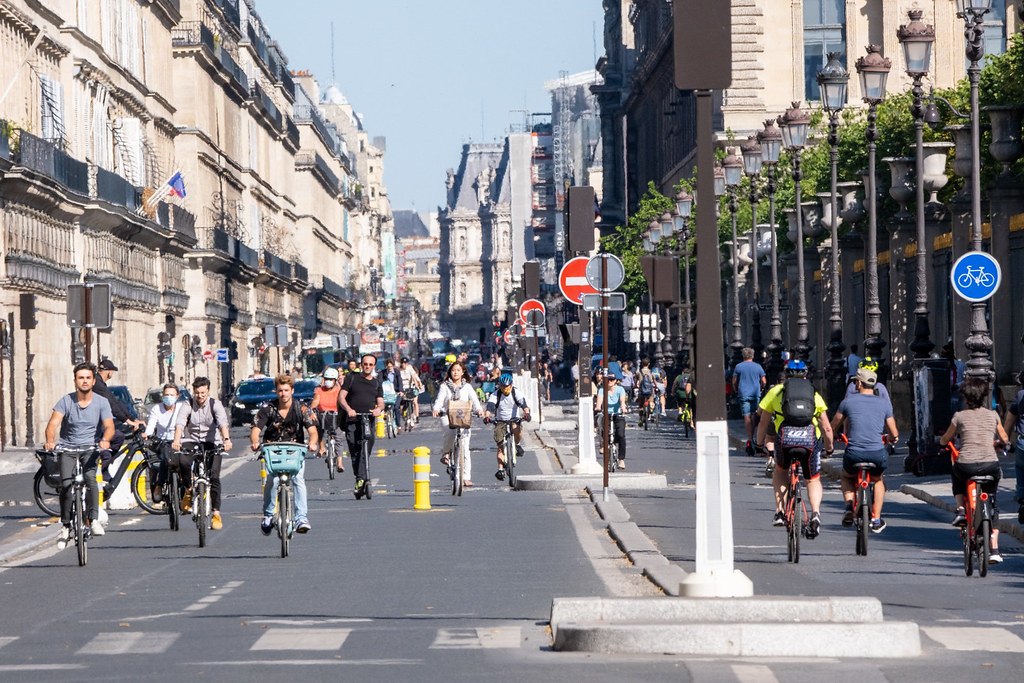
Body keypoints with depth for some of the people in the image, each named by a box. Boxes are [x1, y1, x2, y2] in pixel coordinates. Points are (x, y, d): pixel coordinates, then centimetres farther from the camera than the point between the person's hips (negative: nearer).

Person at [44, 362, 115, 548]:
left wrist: (105, 440, -35)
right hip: (68, 448, 0)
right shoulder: (66, 401, -3)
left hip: (91, 448, 0)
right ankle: (65, 526, -5)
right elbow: (53, 423, -14)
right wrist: (50, 440, -35)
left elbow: (109, 426, -12)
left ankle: (94, 520, -22)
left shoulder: (101, 402, -1)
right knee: (66, 484, -18)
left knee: (90, 477, -28)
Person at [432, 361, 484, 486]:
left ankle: (466, 477, -3)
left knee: (464, 448, -6)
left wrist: (479, 409, -25)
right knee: (450, 432, -36)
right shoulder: (445, 386, 8)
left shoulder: (467, 387, 10)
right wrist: (436, 409, -28)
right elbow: (439, 399, -6)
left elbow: (474, 399, -4)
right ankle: (446, 453, -9)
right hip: (448, 416, -1)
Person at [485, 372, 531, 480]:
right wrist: (486, 416, -44)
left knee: (517, 430, -36)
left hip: (514, 419, 0)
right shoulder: (495, 395, -9)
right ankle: (500, 469, -8)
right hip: (500, 422, 0)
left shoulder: (515, 393, -8)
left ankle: (517, 445, -5)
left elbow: (523, 403, -21)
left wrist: (526, 413, -42)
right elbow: (490, 406, -23)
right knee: (500, 446, -11)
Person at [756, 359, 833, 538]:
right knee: (813, 480, 19)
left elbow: (763, 423, 28)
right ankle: (815, 513, -8)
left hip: (785, 437, 0)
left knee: (780, 471, 30)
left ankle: (780, 512, 16)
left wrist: (760, 446, 41)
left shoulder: (775, 391, 24)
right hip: (810, 439, 0)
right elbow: (827, 428, 23)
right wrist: (829, 449, 39)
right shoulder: (814, 394, 26)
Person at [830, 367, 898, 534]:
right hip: (878, 454, 1)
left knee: (846, 477, 32)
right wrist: (892, 439, 38)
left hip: (854, 454, -1)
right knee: (877, 480, 34)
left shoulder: (848, 401, 5)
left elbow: (833, 427, 16)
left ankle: (849, 507, 7)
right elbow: (894, 435, 14)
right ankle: (876, 520, 24)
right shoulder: (884, 404, 9)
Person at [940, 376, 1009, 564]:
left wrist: (941, 440, 37)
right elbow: (1004, 439, 21)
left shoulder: (960, 417, 1)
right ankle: (994, 550, 11)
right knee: (992, 503, 21)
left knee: (957, 474, 37)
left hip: (966, 465, -1)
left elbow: (944, 440, 14)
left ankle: (961, 509, 15)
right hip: (990, 466, 1)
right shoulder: (992, 415, 6)